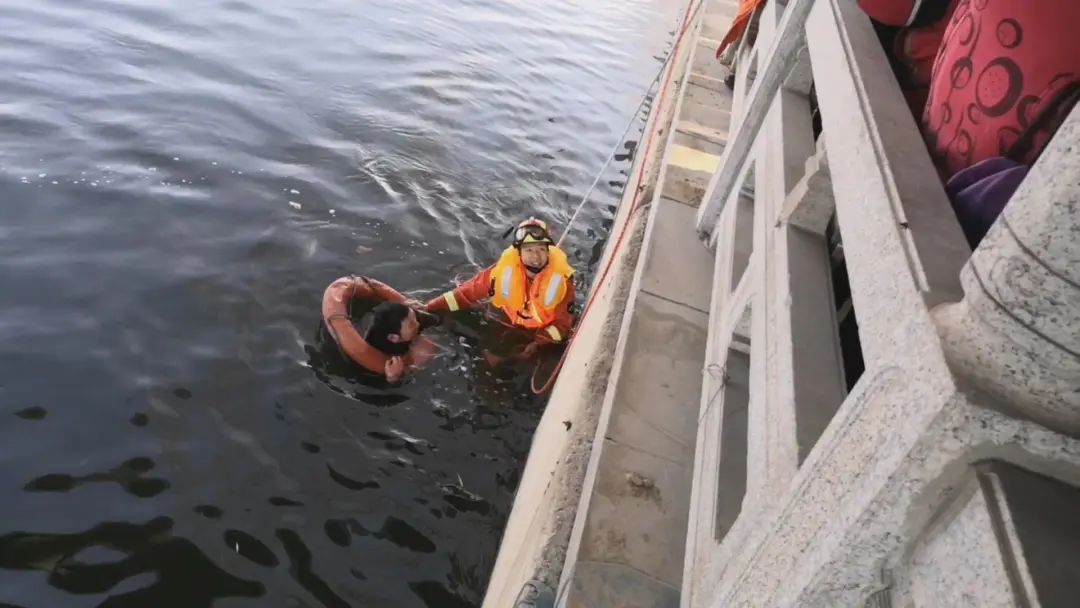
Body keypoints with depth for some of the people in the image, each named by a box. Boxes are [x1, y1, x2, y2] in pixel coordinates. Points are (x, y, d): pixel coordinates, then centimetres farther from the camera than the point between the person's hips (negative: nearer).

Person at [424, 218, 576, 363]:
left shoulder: (561, 278, -25)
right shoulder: (504, 269, -23)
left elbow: (563, 322, -14)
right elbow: (469, 292, -14)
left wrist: (538, 344, -29)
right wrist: (428, 309, -17)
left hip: (545, 335, -1)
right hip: (507, 327, 1)